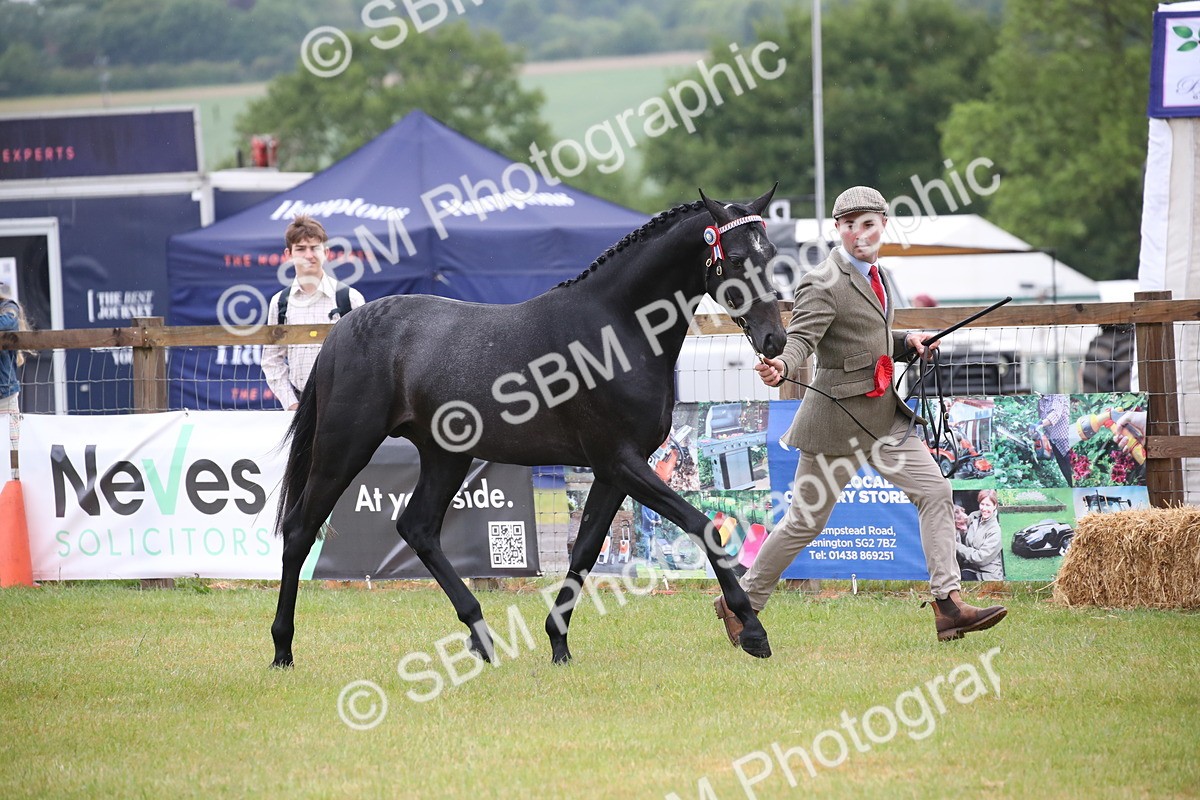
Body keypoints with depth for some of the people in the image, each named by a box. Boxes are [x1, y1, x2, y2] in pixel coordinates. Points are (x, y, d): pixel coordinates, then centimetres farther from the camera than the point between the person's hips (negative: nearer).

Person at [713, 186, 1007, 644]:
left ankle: (947, 605, -4)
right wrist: (781, 367, -47)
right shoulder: (824, 284, -14)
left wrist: (906, 343, 7)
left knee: (934, 491, -3)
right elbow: (800, 339, -26)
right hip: (838, 415, -8)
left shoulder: (873, 276, 12)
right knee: (806, 521, 1)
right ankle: (740, 603, 17)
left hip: (884, 412, 8)